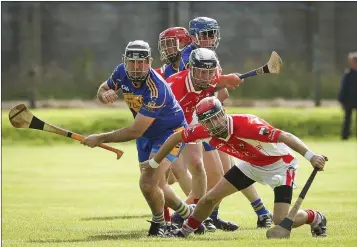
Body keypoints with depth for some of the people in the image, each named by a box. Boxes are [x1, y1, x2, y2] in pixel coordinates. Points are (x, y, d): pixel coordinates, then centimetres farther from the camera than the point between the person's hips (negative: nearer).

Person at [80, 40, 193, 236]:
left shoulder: (156, 89, -37)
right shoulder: (122, 72, -16)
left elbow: (135, 132, -35)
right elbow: (102, 90, 4)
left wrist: (100, 139, -29)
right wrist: (105, 95, -23)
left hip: (170, 132, -8)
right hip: (147, 134, 8)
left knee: (148, 184, -21)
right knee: (156, 186, 16)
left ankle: (158, 223, 6)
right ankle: (188, 215, 41)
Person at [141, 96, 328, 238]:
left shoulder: (246, 125, -39)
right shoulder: (205, 130, -18)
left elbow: (285, 137, -45)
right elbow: (176, 137, 0)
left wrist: (310, 156, -58)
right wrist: (154, 162, 8)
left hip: (279, 164, -6)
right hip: (251, 164, 6)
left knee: (281, 220, -18)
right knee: (211, 198, 5)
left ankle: (315, 218, 13)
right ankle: (184, 231, 31)